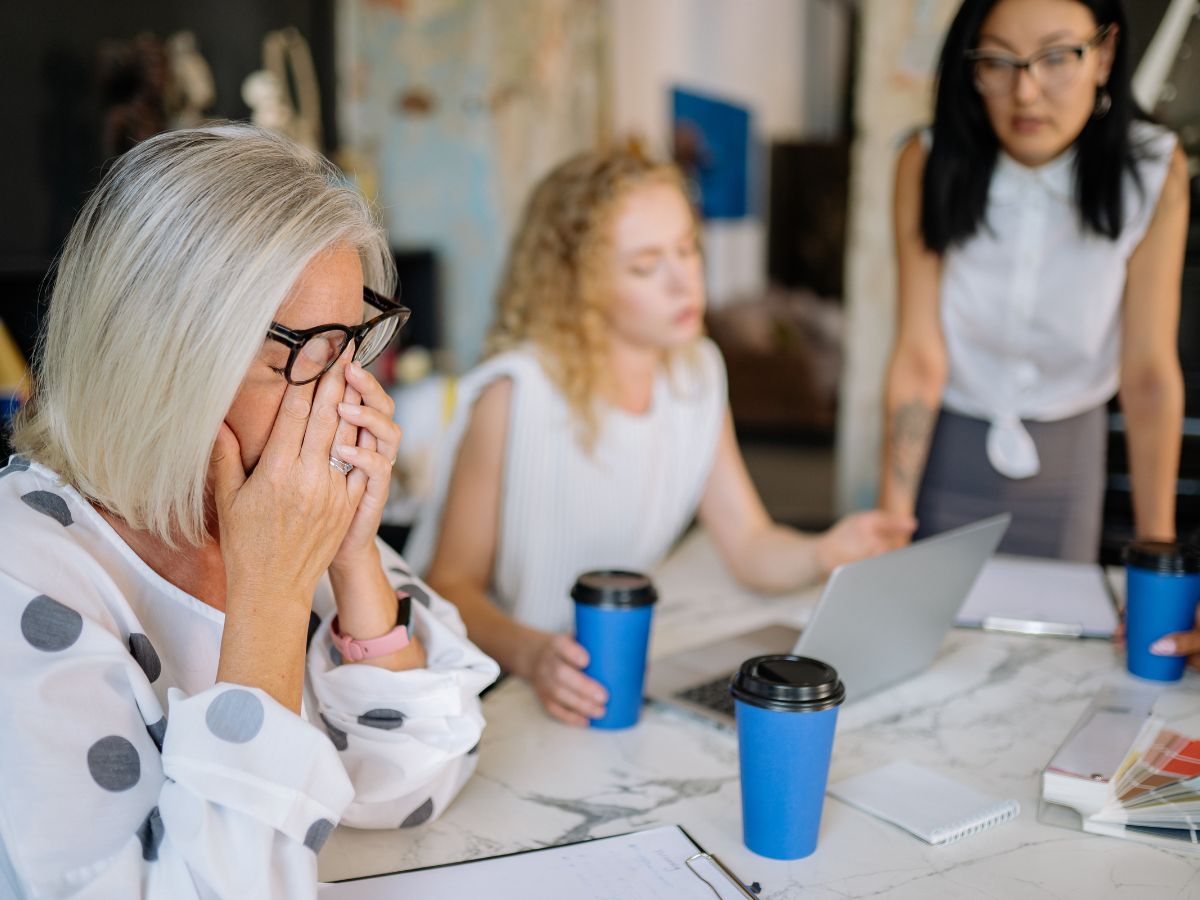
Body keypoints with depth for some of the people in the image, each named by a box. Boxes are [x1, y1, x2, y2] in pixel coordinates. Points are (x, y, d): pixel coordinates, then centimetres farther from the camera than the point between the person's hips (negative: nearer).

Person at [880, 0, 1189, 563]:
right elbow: (919, 356, -18)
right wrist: (892, 519, -20)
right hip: (944, 440, 0)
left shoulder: (1153, 171, -17)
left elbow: (1149, 373, -15)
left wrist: (1158, 551, -12)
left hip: (1068, 450, 1)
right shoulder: (928, 164, -17)